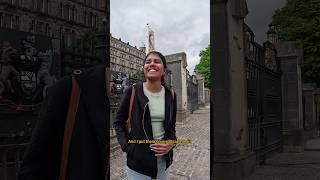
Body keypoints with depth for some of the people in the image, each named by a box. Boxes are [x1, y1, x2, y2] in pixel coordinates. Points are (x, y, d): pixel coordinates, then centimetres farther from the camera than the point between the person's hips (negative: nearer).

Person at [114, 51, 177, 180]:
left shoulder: (170, 95, 0)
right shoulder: (132, 92, -10)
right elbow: (118, 122, 0)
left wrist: (171, 142, -7)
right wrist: (127, 146, -10)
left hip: (163, 157, 3)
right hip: (138, 158, -3)